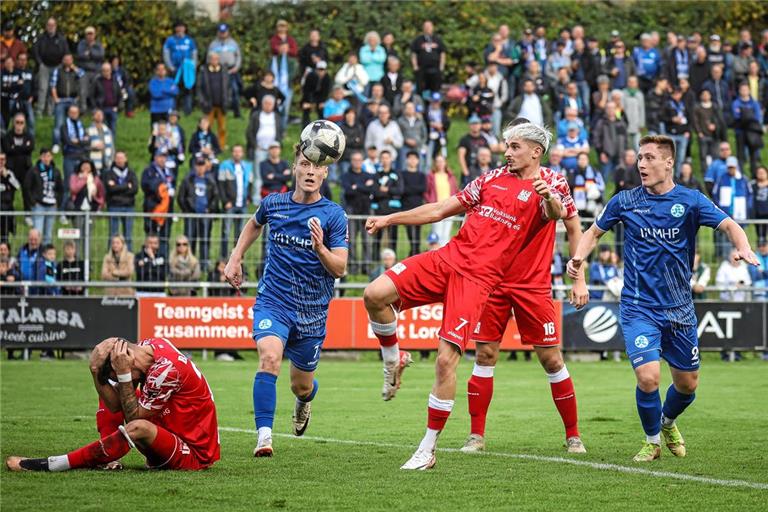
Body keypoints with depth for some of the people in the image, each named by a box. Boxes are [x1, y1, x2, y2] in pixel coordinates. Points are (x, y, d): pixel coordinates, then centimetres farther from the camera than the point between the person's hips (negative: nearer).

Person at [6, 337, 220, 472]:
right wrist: (96, 372, -18)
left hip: (194, 455, -9)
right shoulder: (147, 346, -4)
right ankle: (108, 457, -6)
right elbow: (114, 405, -4)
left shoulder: (166, 368, -28)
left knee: (137, 428, -36)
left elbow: (134, 417, -22)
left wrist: (124, 375, -25)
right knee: (109, 392, 8)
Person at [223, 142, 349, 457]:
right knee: (270, 357, -29)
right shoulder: (273, 204, 0)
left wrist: (320, 248, -28)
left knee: (302, 386, 12)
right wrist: (235, 258, 18)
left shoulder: (333, 215, -8)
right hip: (273, 302, 0)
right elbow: (254, 224, 25)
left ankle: (303, 402, 51)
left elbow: (340, 269, -11)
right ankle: (264, 436, -28)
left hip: (312, 312, 0)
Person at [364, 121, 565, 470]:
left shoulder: (544, 187, 3)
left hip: (479, 279, -5)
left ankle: (428, 450, -3)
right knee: (375, 294, -17)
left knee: (447, 359, -13)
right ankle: (393, 362, 11)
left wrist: (550, 199, -45)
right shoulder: (494, 178, 18)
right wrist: (390, 219, 19)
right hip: (447, 258, 5)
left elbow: (555, 214, -21)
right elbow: (441, 210, 23)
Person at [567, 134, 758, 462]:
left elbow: (728, 225, -13)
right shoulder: (625, 201, -1)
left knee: (687, 384, 10)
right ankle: (653, 440, 8)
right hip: (639, 308, -2)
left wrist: (744, 249, -35)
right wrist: (578, 257, -9)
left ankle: (668, 422, 44)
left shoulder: (689, 201, -3)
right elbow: (595, 232, 11)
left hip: (679, 309, 2)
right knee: (648, 377, -18)